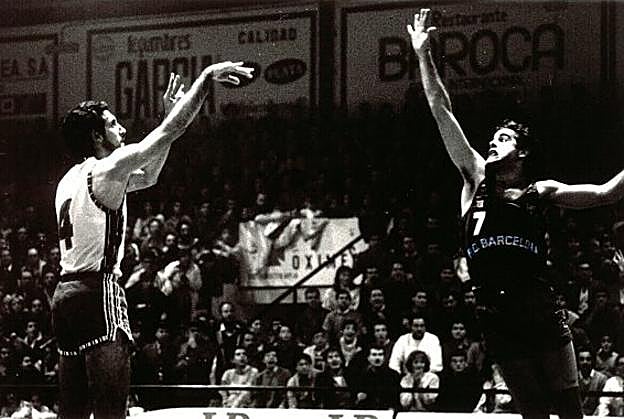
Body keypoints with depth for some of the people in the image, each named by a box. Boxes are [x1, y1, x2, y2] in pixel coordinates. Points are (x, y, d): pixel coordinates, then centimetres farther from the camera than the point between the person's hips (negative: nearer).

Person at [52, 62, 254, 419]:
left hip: (65, 293, 10)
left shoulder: (71, 179, 21)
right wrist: (208, 76, 2)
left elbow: (148, 176, 31)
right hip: (98, 291, -10)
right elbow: (171, 131, -7)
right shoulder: (107, 169, -6)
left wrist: (172, 112, 30)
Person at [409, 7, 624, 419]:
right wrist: (424, 55, 11)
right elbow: (442, 112, 13)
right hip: (498, 319, 2)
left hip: (542, 313, -2)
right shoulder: (477, 178, 14)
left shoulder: (541, 192, 10)